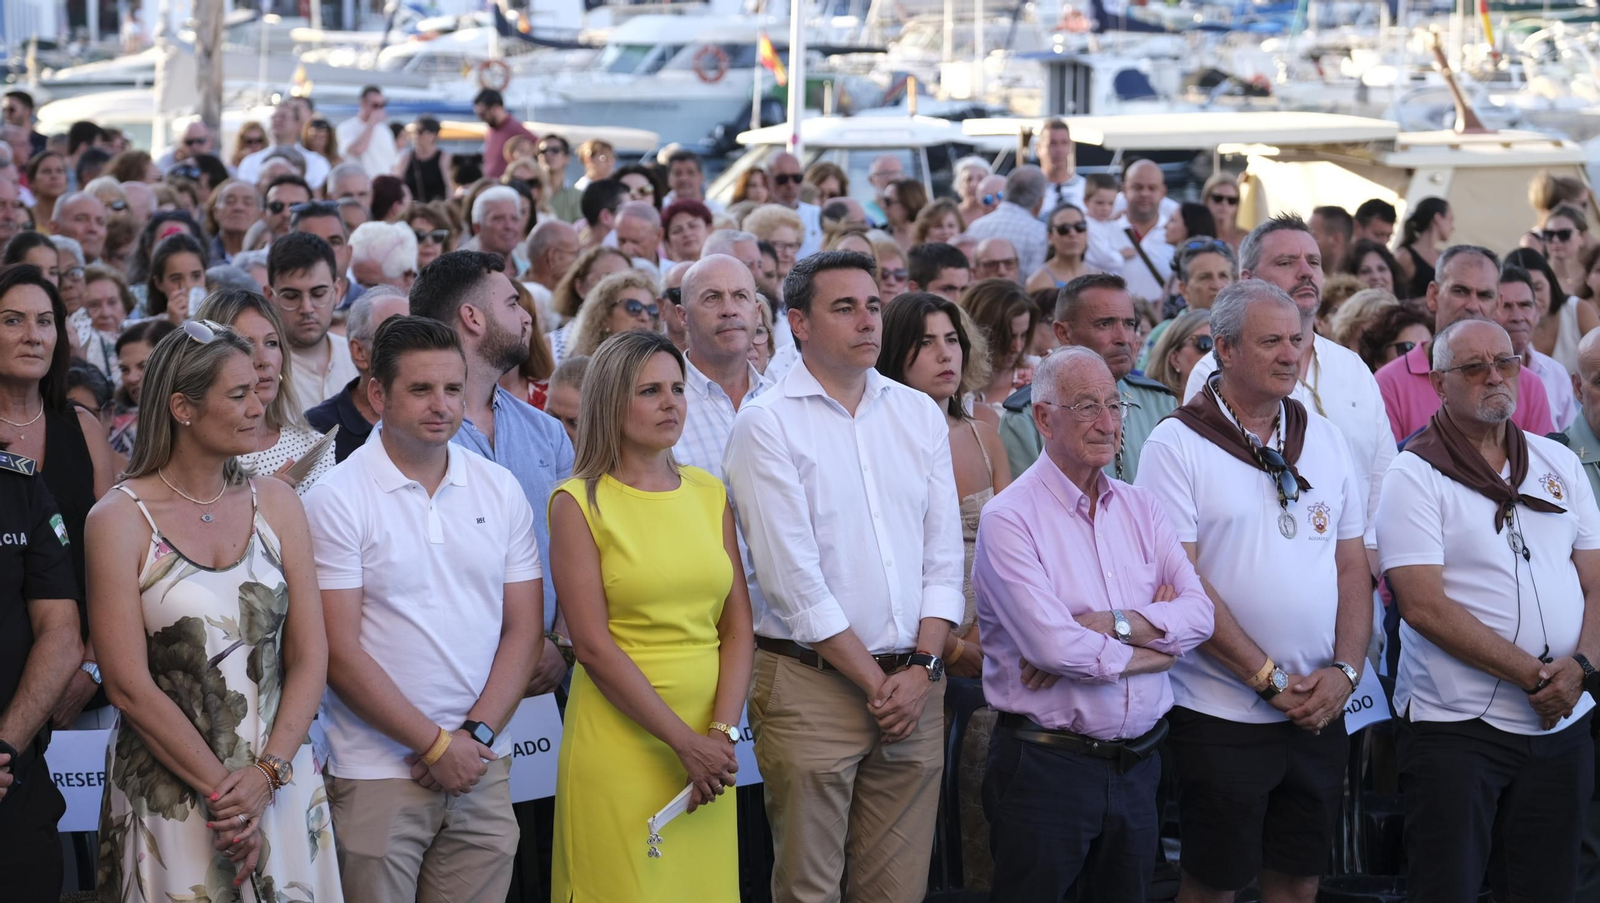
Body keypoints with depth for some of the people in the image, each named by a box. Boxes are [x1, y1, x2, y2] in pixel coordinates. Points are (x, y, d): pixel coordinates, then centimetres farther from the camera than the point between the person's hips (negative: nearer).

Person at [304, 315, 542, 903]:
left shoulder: (500, 490, 8)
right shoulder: (338, 500, -5)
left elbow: (523, 631, 7)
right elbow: (340, 654, -9)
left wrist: (475, 735, -7)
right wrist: (437, 744, -10)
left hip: (483, 771, 4)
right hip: (377, 775, -4)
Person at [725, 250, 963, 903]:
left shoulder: (919, 415, 11)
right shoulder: (767, 425, -5)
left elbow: (944, 553, 8)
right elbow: (793, 577, -11)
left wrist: (920, 669, -5)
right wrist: (874, 682, -10)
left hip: (914, 682, 4)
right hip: (812, 682, -4)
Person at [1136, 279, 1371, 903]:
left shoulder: (1323, 439, 9)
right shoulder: (1178, 444, -8)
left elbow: (1353, 566, 11)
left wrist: (1345, 670, -4)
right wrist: (1268, 679, -14)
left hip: (1320, 711, 5)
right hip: (1220, 712, -5)